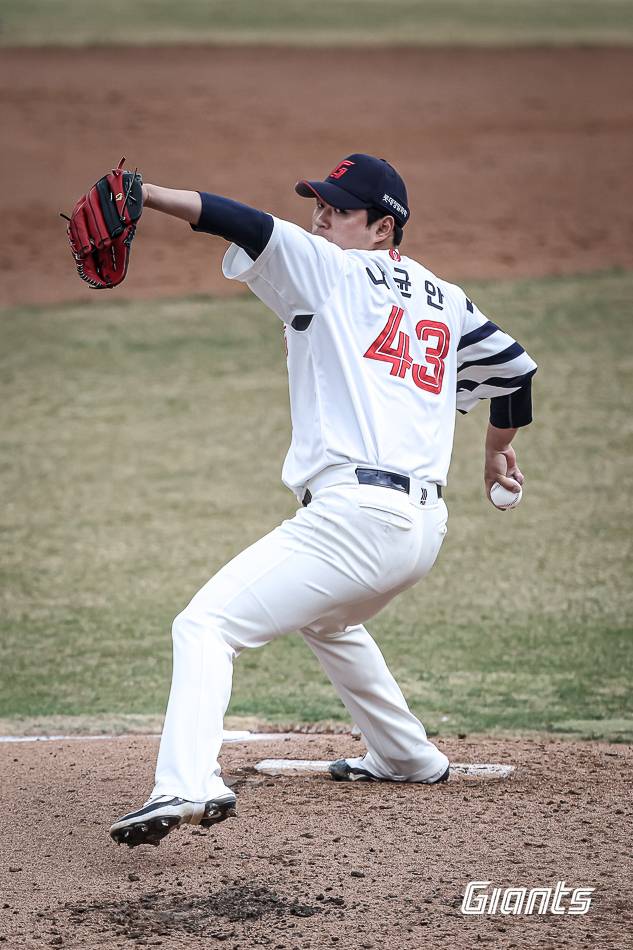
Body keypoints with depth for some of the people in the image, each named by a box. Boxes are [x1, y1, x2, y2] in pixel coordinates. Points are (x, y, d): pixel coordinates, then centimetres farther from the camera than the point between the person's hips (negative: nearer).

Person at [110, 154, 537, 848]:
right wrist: (497, 453, 49)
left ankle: (188, 784, -35)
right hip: (424, 528, 8)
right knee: (327, 621, 38)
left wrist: (143, 194, -22)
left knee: (205, 625, -14)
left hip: (353, 513, -8)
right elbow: (514, 369, 31)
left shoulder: (330, 270, 2)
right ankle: (407, 758, 44)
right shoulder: (446, 300, 21)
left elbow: (249, 225, -12)